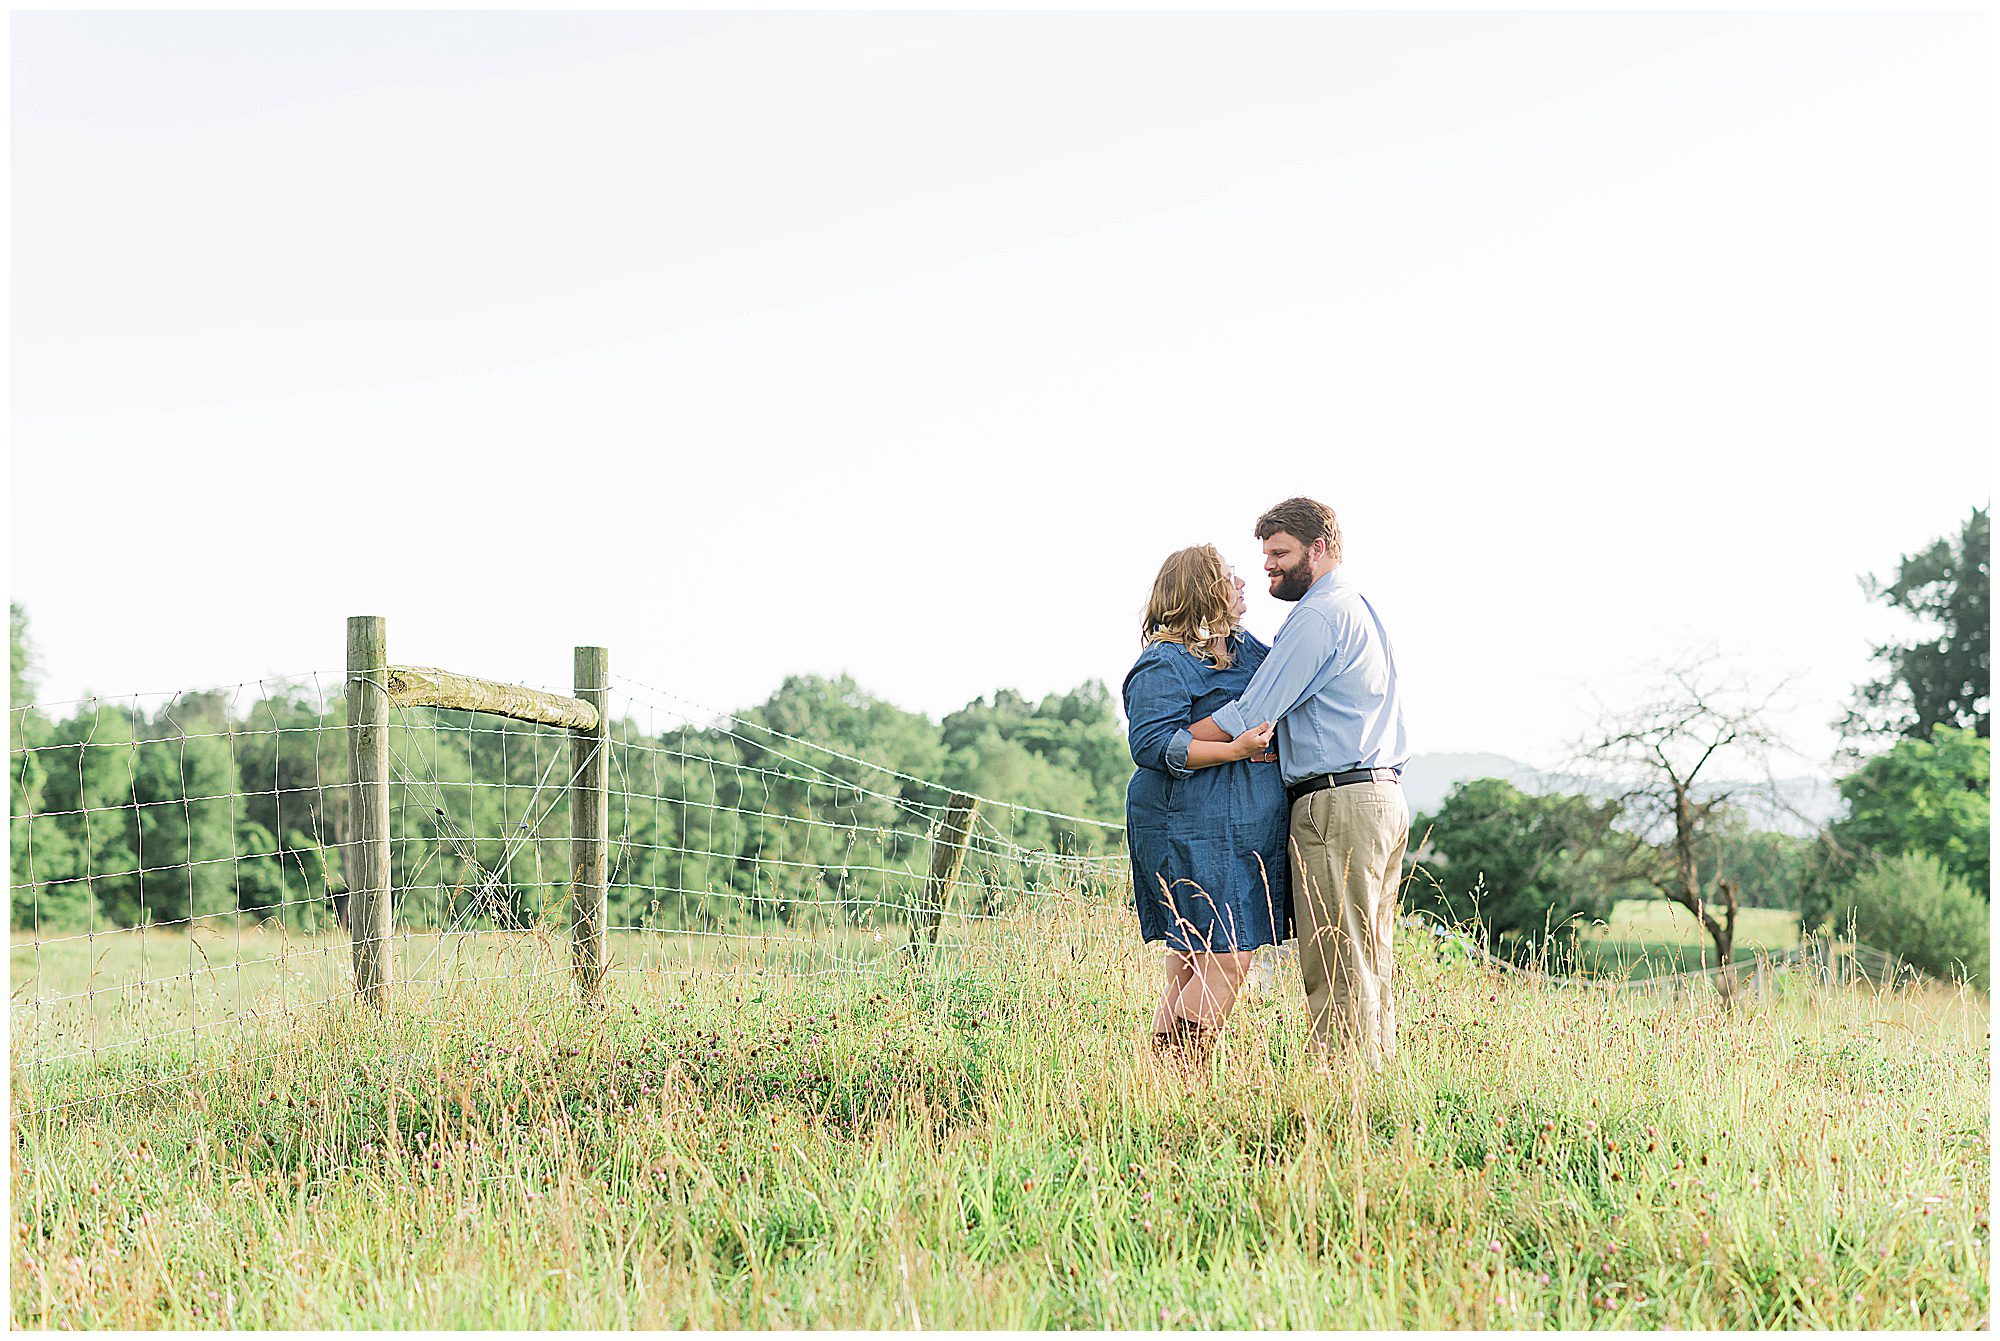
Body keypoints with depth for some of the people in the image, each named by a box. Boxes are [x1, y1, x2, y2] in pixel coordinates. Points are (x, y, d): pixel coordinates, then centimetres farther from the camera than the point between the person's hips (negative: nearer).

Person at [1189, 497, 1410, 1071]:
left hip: (1338, 804, -10)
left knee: (1336, 969, -9)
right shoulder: (1361, 606, 22)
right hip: (1385, 797, 10)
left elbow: (1248, 717, -14)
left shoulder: (1318, 615, -10)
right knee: (1372, 965, 10)